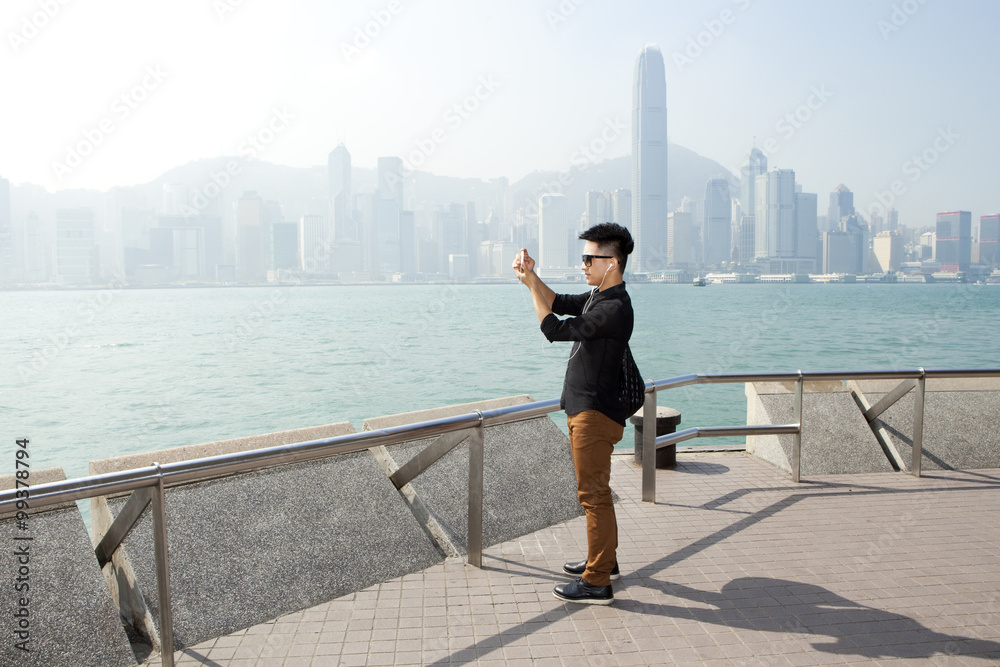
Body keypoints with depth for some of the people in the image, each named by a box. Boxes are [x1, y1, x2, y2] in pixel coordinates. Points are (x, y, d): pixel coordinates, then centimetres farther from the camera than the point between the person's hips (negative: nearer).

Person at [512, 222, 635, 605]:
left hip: (596, 413, -10)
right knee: (596, 490, 20)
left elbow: (555, 329, -22)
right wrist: (531, 277, 4)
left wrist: (530, 284, -13)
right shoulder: (598, 298, 11)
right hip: (584, 410, 10)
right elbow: (559, 303, 21)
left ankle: (597, 583, 4)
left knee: (593, 494, -5)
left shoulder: (615, 308, -21)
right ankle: (605, 560, 35)